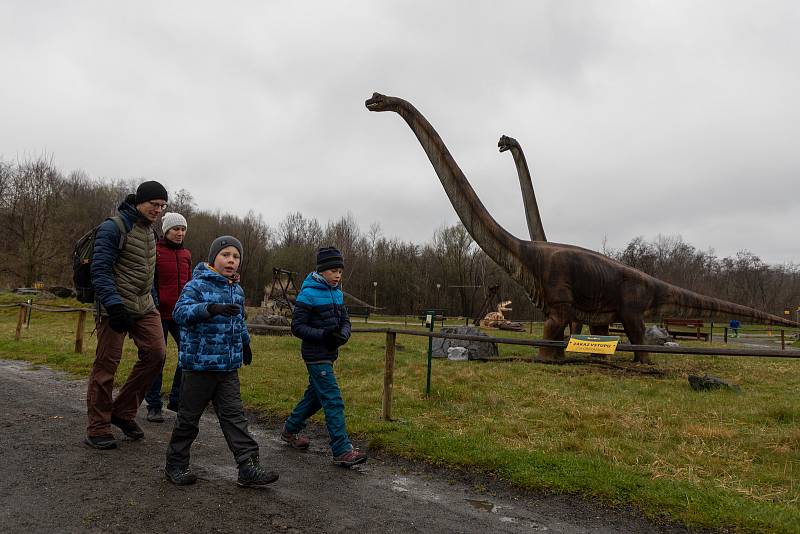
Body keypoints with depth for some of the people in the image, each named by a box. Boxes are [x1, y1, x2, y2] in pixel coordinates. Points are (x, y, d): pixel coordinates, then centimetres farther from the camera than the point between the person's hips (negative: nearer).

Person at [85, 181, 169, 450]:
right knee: (106, 364, -2)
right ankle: (97, 429, 10)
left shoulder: (150, 231, 16)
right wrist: (114, 305, -23)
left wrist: (154, 302, 21)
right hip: (116, 306, -8)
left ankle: (123, 412, 14)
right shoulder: (113, 228, -10)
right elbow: (100, 270, -15)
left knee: (156, 353, -2)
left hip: (144, 306, 8)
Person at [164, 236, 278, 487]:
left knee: (234, 415, 5)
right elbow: (180, 312, -27)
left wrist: (245, 343, 39)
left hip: (229, 366, 6)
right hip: (199, 363, -6)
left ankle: (248, 467, 5)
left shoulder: (237, 290, 12)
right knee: (189, 416, 8)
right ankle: (175, 464, 26)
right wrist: (211, 308, -42)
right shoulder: (197, 285, -11)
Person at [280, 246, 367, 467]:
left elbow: (345, 321, 11)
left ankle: (290, 430, 39)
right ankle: (342, 451, -5)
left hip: (328, 354, 8)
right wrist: (323, 335, -26)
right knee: (333, 401, -10)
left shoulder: (337, 293, 9)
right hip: (316, 355, -8)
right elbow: (297, 327, -14)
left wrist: (343, 335, -11)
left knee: (315, 396, 20)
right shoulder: (308, 294, -14)